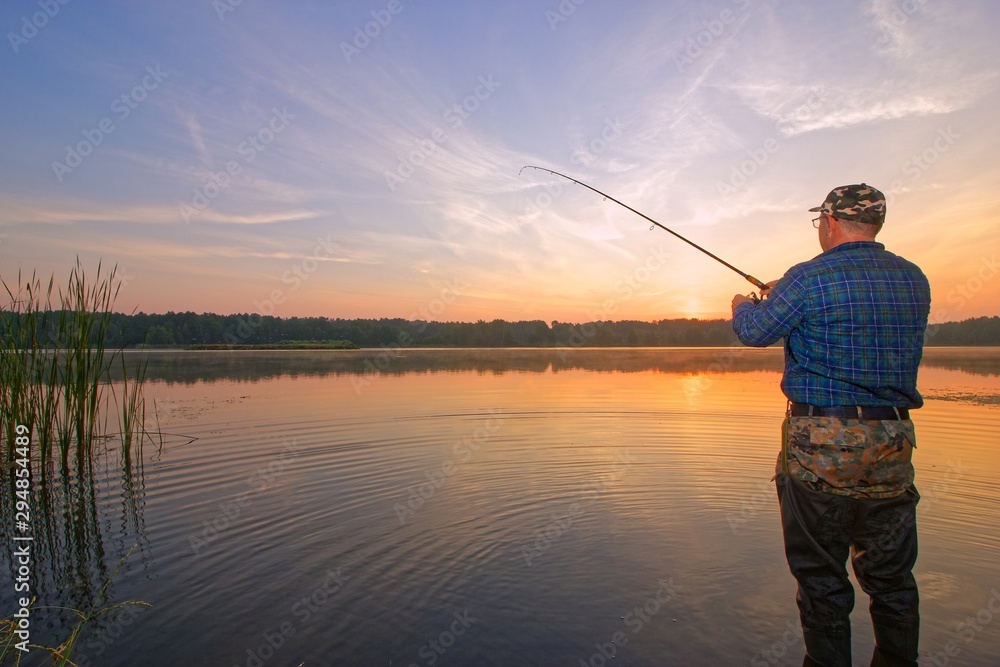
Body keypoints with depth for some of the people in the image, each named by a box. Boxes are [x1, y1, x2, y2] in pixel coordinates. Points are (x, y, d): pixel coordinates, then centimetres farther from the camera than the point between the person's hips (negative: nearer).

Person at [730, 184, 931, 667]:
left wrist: (743, 305, 19)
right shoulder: (914, 280, 8)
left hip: (821, 444, -6)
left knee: (821, 574, 7)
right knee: (891, 574, 18)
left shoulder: (809, 279, -12)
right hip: (894, 444, 6)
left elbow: (755, 331, -4)